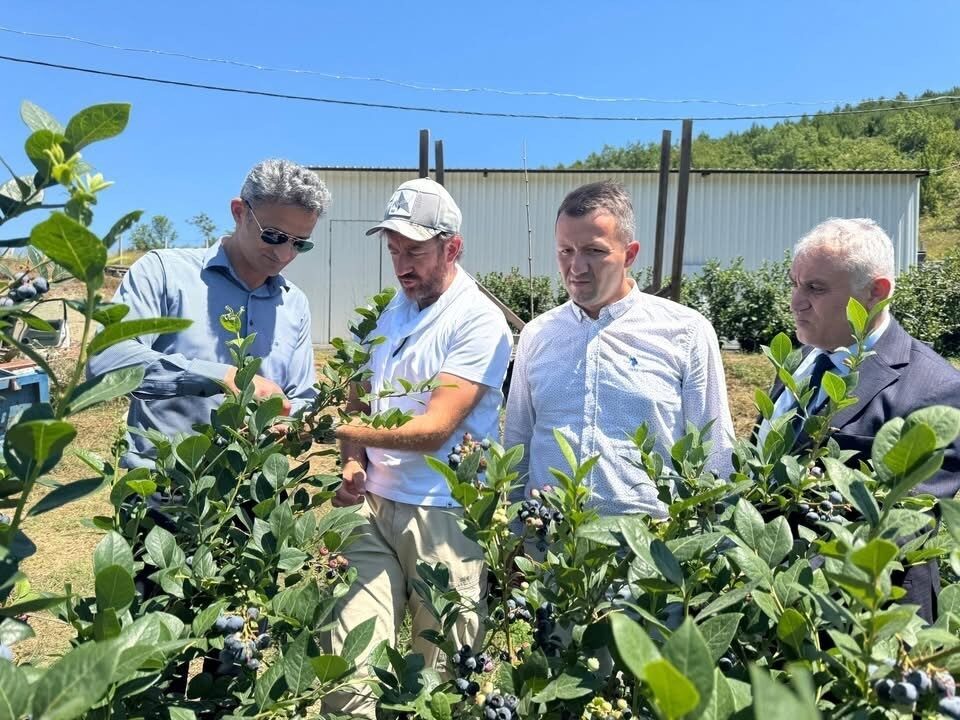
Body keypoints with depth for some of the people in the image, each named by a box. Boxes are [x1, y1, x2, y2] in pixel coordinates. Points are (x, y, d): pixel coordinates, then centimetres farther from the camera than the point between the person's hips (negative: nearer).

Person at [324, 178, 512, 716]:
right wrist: (352, 462, 2)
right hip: (374, 506, 6)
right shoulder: (391, 313, 12)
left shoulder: (479, 321, -11)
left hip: (443, 516, -5)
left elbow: (435, 428, -19)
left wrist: (338, 429, -23)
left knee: (444, 675, 10)